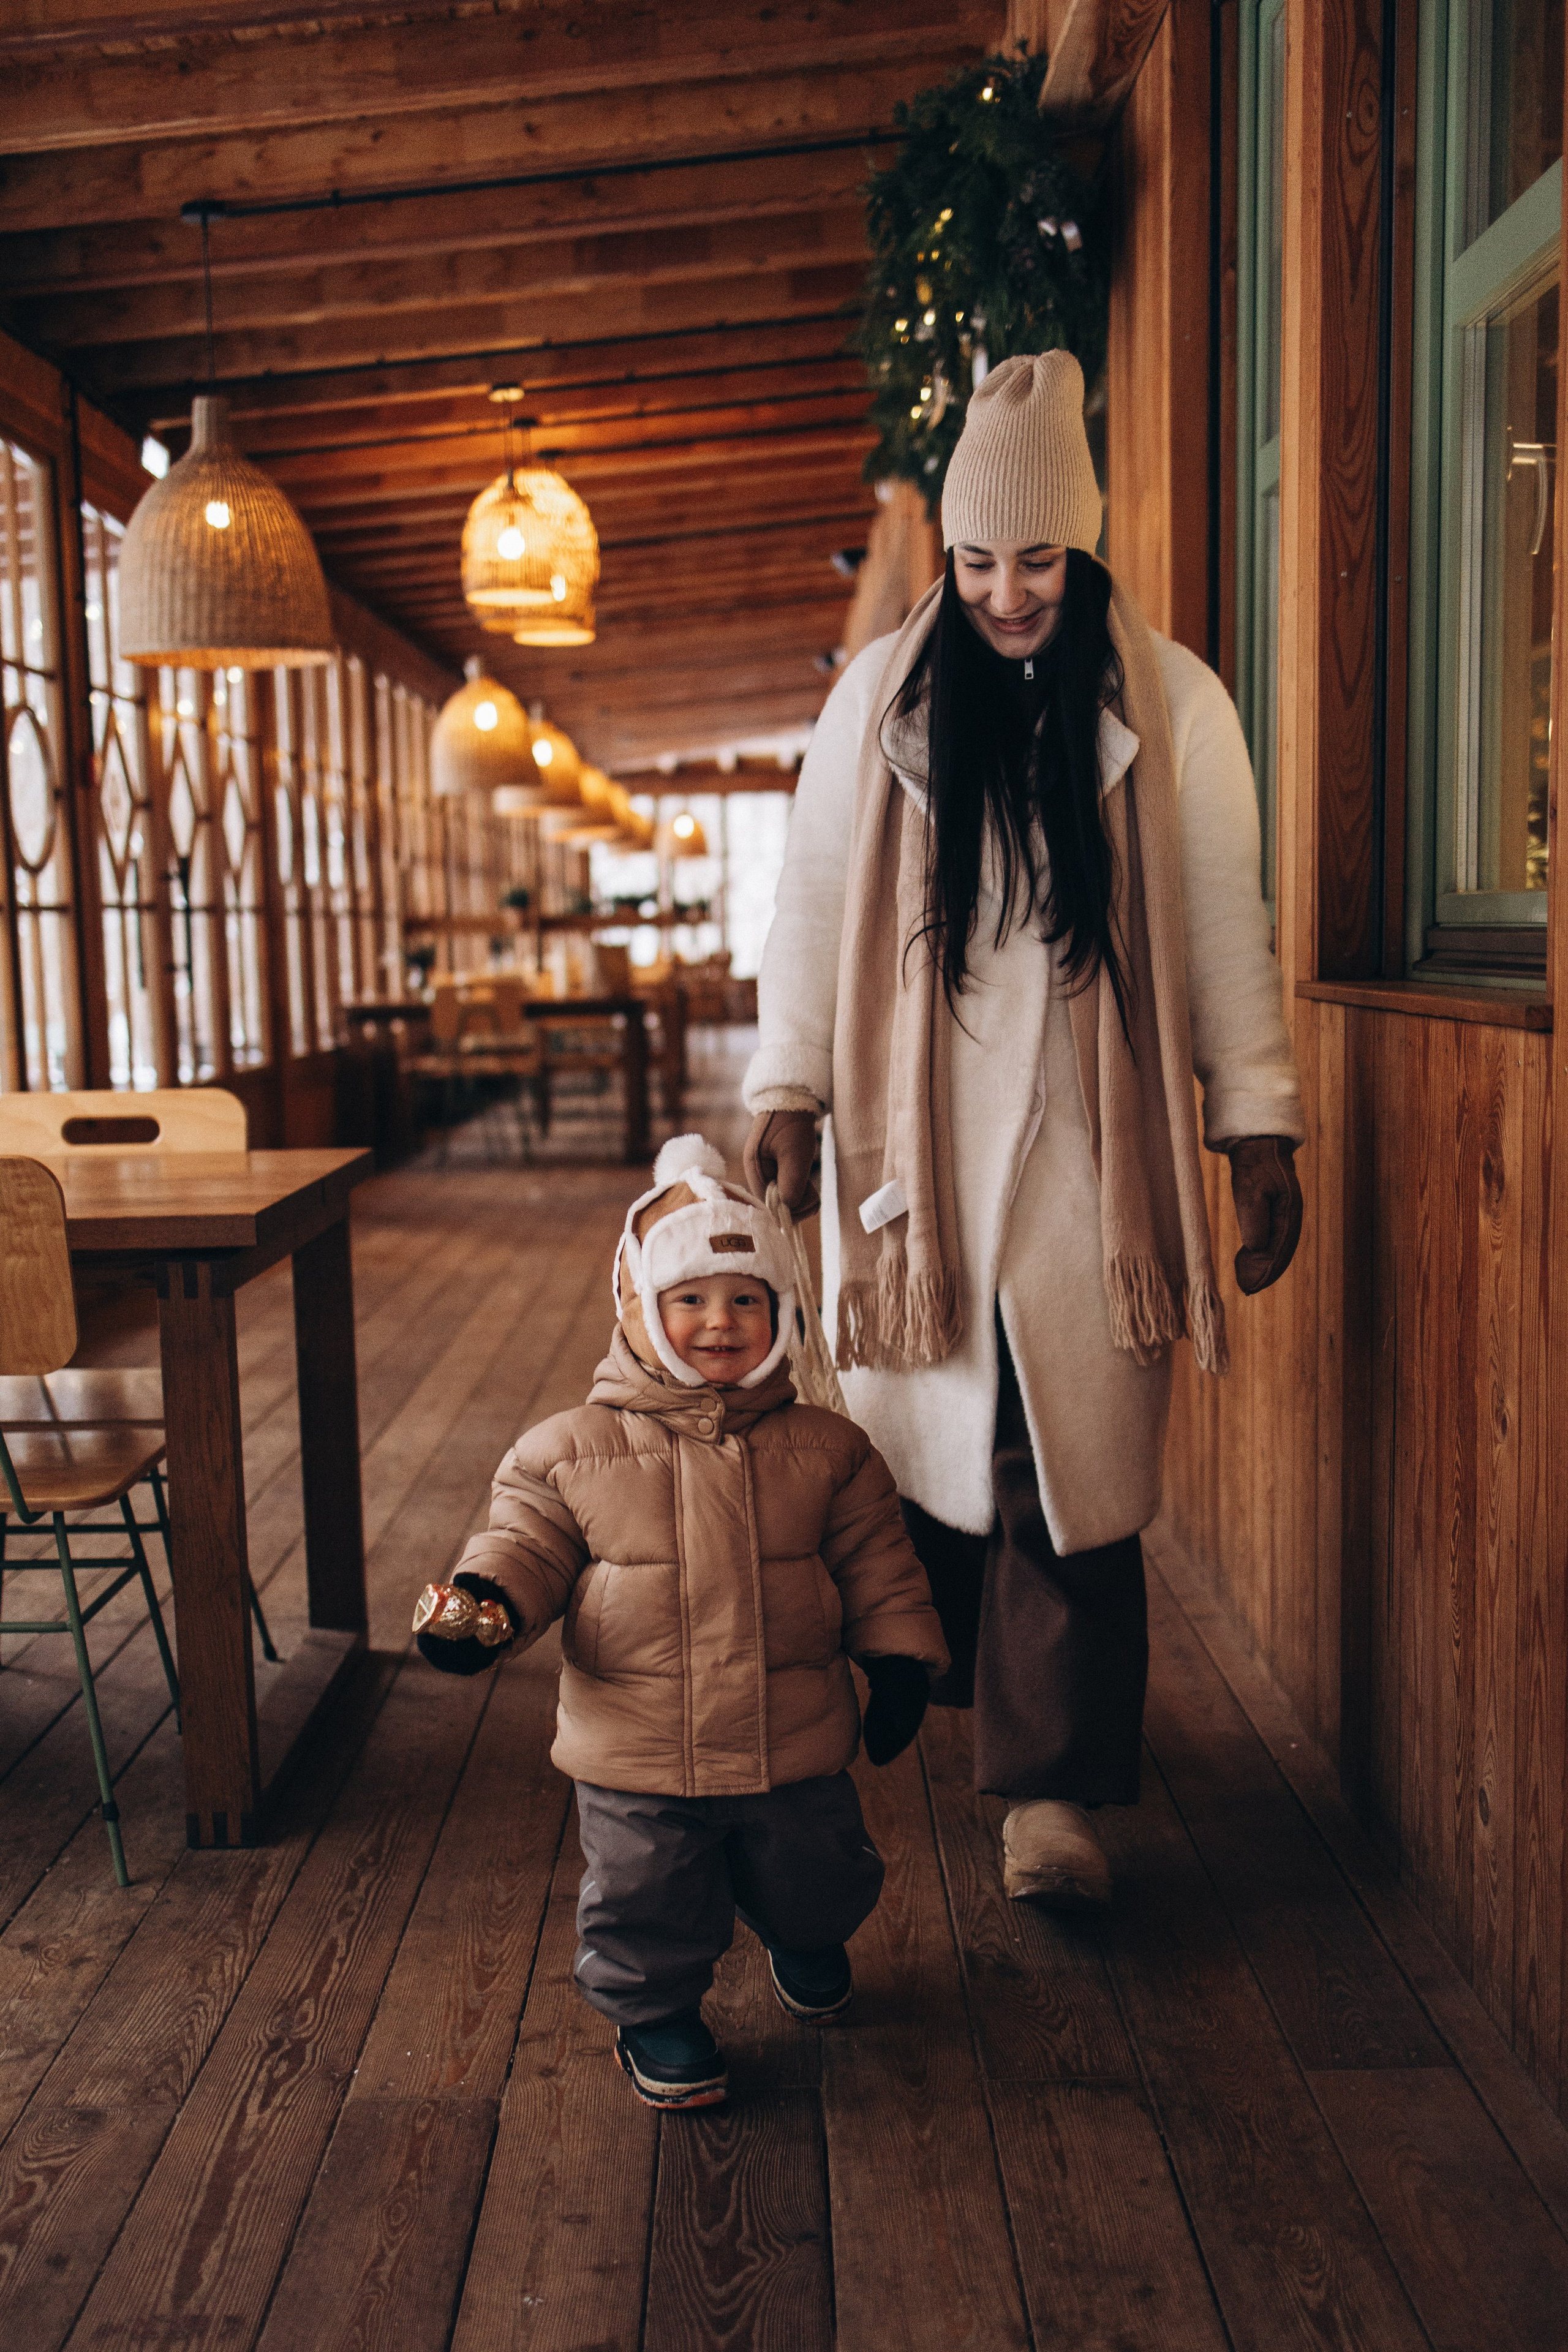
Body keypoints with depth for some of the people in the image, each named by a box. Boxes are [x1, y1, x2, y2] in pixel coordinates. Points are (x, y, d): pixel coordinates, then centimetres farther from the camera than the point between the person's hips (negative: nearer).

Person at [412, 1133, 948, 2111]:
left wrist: (902, 1662, 1)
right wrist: (483, 1605, -20)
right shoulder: (573, 1451, -7)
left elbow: (877, 1562, 4)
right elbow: (528, 1543, -2)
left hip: (794, 1748, 2)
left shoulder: (824, 1449, -3)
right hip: (637, 1758, -2)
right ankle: (655, 2011, 39)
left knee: (814, 1878, 21)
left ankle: (808, 1941, 56)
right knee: (646, 1904, 10)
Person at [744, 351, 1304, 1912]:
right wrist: (785, 1096, 3)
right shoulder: (880, 698, 5)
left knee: (1073, 1460, -2)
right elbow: (811, 904, 8)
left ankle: (1050, 1790, 4)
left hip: (1089, 1152, -1)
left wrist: (1259, 1132, 1)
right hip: (912, 1136, 2)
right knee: (920, 1434, 7)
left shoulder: (1172, 704, 2)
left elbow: (1225, 929, 4)